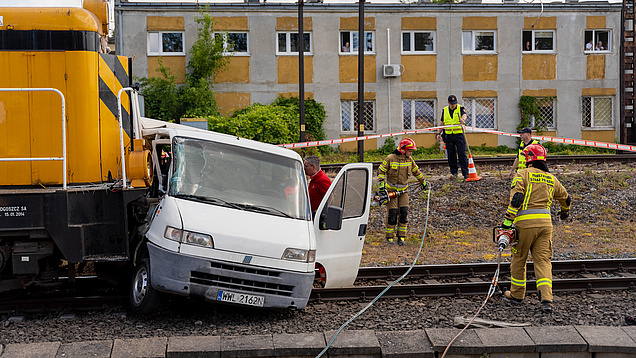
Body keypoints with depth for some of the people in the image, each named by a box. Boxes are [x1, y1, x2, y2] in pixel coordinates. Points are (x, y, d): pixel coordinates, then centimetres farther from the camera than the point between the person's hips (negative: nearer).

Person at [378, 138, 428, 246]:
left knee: (404, 213, -4)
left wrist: (423, 181, 27)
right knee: (392, 213, -7)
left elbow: (416, 171, 19)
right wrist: (382, 184, -14)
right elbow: (381, 171, -5)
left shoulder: (409, 160, 2)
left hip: (403, 190, 4)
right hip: (391, 190, -4)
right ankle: (389, 237, 5)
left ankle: (401, 237, 3)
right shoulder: (390, 158, -13)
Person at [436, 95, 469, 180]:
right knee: (451, 155, 4)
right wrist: (439, 133, 11)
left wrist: (462, 119, -42)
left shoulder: (460, 108, 1)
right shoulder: (444, 110, 12)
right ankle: (454, 172, 13)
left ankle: (465, 173, -5)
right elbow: (442, 122, 18)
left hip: (459, 135, -3)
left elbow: (464, 115, -19)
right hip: (449, 135, 3)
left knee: (462, 154, -7)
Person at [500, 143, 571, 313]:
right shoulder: (550, 178, 16)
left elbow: (516, 197, -15)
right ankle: (546, 299, -12)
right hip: (545, 221, 4)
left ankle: (516, 294, 26)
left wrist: (508, 220, -14)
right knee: (543, 260, 3)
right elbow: (566, 198, 31)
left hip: (525, 222, -4)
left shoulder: (523, 174, -1)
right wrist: (565, 211, 53)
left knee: (518, 259, 13)